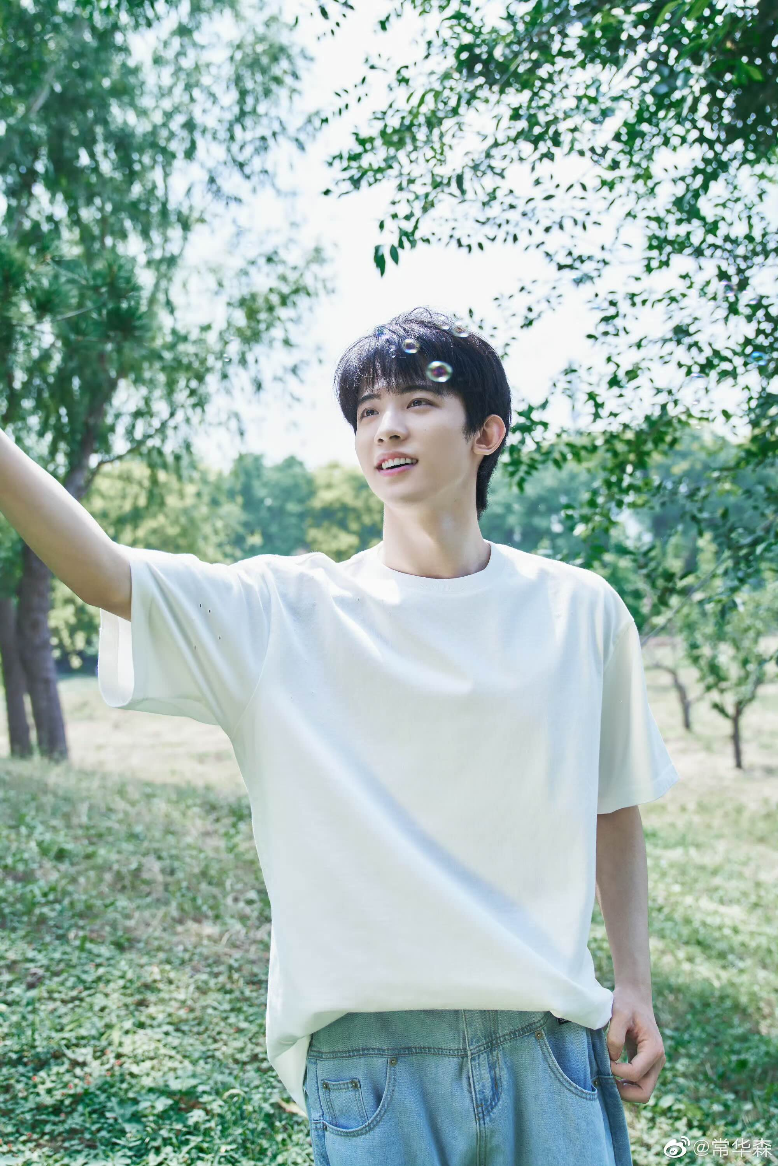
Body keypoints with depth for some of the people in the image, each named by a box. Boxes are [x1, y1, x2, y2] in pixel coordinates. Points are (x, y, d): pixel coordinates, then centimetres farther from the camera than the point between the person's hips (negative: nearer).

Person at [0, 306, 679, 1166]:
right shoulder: (287, 613, -5)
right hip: (367, 1048, -1)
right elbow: (105, 575, -17)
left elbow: (615, 810, 10)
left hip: (546, 1034, 2)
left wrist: (634, 984, 9)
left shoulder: (580, 612, 1)